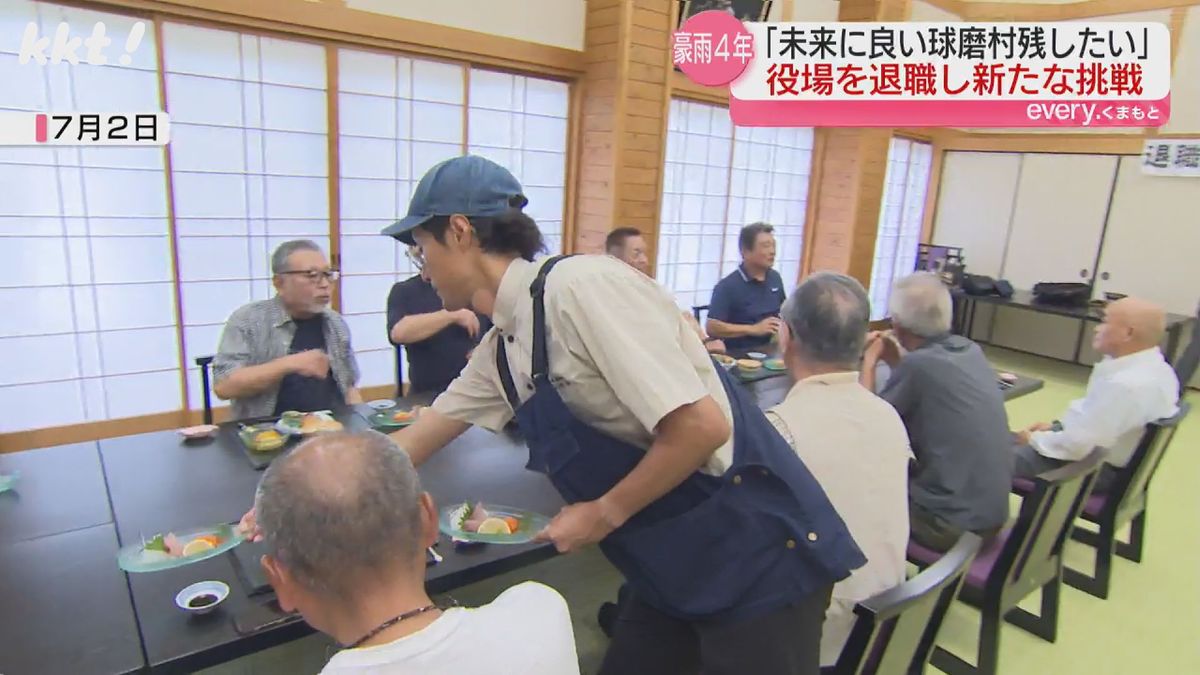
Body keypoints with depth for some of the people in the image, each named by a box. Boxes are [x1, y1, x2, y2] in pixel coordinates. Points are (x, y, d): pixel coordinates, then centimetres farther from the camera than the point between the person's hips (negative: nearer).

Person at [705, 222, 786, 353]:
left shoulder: (775, 278, 11)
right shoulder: (728, 286, -11)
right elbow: (712, 327, -19)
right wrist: (753, 329, -17)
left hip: (770, 350, 6)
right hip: (739, 354, -6)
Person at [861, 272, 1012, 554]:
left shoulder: (918, 364, -23)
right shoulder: (971, 350, 1)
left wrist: (870, 362, 1)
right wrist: (895, 361, 12)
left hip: (950, 522, -7)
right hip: (992, 514, 8)